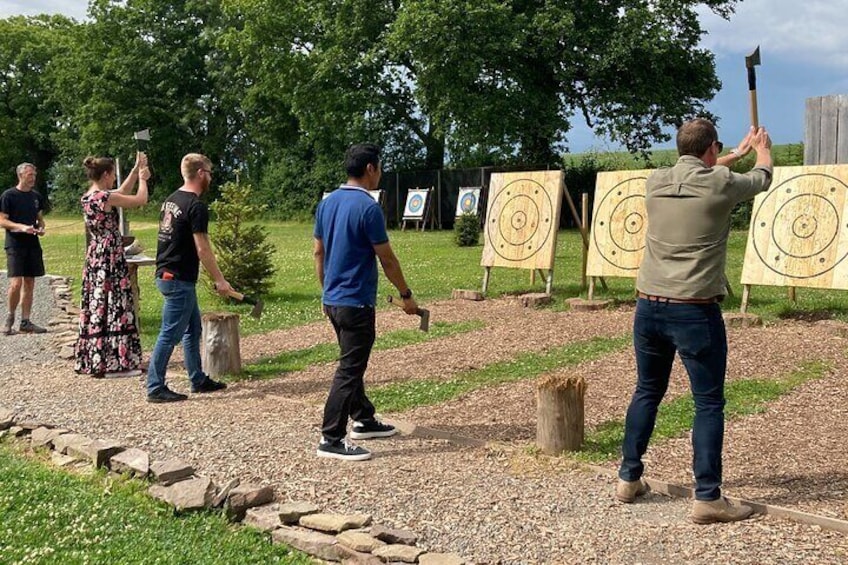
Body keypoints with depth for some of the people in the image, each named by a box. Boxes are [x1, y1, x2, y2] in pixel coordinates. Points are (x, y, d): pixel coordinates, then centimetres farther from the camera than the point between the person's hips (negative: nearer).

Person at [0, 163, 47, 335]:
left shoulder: (37, 196, 11)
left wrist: (41, 227, 0)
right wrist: (22, 227, -22)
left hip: (32, 245, 6)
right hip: (15, 245, -6)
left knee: (29, 284, 7)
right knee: (16, 283, -13)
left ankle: (25, 322, 14)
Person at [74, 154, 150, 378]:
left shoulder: (88, 197, 10)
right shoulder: (105, 197, -17)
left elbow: (122, 192, 23)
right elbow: (141, 200, -12)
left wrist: (136, 170, 23)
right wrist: (143, 178, 5)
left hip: (95, 257, 9)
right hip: (111, 259, -9)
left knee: (97, 307, 14)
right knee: (113, 307, -4)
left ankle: (94, 359, 21)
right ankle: (114, 363, -1)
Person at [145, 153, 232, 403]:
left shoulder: (171, 199, 12)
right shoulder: (196, 207, -16)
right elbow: (202, 249, -18)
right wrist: (219, 280, -11)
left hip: (166, 274, 10)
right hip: (179, 279, -10)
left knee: (193, 329, 17)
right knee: (170, 335, -3)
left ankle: (198, 380, 25)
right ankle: (155, 388, 3)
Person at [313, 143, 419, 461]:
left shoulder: (327, 203, 7)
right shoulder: (368, 208, -17)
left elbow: (318, 252, 13)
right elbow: (387, 259, -13)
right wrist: (406, 295, -2)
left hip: (332, 300, 9)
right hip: (356, 302, -9)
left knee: (353, 363, 20)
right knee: (349, 370, -3)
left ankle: (364, 420, 33)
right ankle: (331, 439, -1)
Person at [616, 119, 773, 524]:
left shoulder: (656, 182, 5)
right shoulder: (721, 185, -8)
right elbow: (762, 178, 15)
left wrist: (737, 154, 41)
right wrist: (763, 150, 38)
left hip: (649, 307, 5)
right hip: (695, 312, -5)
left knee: (646, 392, 18)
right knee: (709, 404, 4)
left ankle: (628, 479, 25)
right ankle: (707, 497, 6)